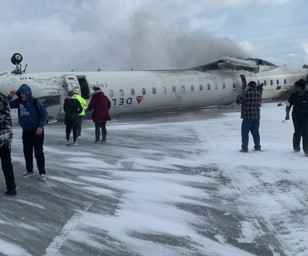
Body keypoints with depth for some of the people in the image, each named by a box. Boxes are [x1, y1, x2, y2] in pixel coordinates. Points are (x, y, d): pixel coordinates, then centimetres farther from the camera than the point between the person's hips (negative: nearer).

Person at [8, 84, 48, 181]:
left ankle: (42, 172, 4)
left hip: (37, 131, -5)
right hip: (26, 131, 6)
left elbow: (44, 114, -11)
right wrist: (9, 96, -12)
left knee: (39, 152, -3)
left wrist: (41, 126, -17)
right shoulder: (19, 101, 0)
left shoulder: (35, 102, -14)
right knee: (27, 152, 12)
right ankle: (29, 170, 26)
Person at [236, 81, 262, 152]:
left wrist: (239, 96, 8)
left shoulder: (246, 93, -14)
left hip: (247, 117, -6)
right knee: (255, 132, 15)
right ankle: (257, 147, 21)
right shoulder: (259, 94, 4)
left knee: (245, 132, 2)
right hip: (256, 117, 6)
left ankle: (244, 147, 2)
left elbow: (238, 101, -14)